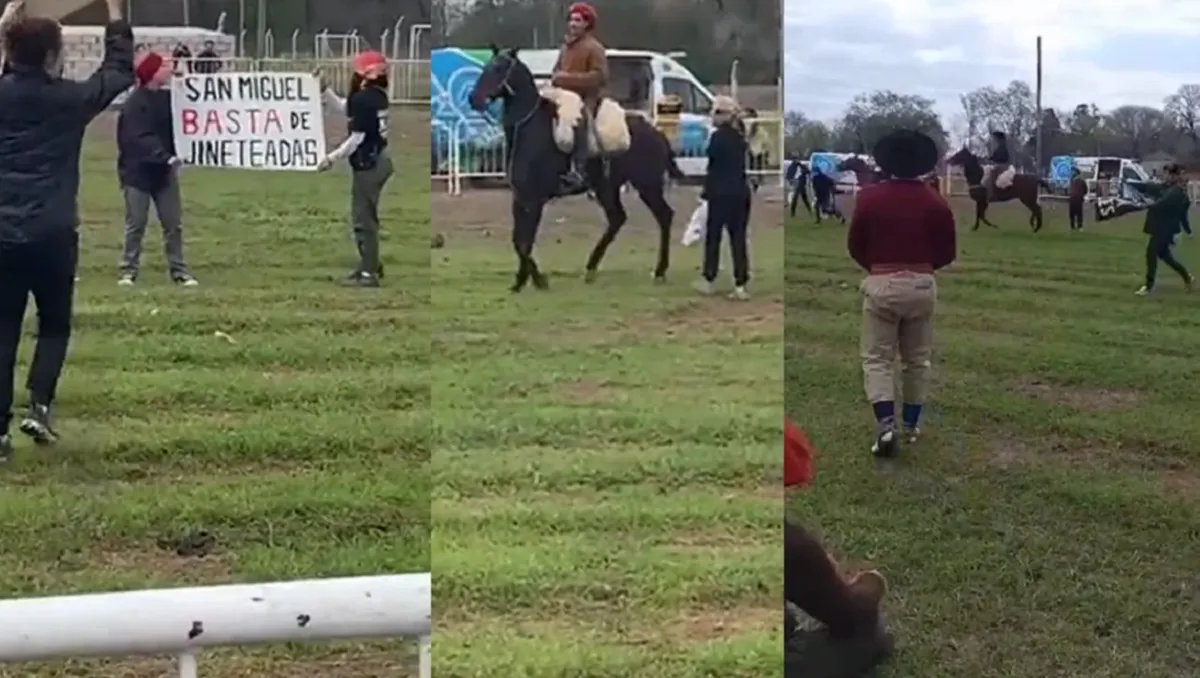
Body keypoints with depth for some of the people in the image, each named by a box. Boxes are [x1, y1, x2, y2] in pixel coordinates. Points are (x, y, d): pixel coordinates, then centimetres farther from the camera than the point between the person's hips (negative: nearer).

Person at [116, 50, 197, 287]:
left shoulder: (168, 97, 5)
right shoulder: (135, 103, -16)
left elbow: (175, 129, 7)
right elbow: (139, 139, -24)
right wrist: (167, 157, -32)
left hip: (163, 170, 6)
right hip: (137, 171, -6)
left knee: (174, 223, 6)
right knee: (136, 224, 0)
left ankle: (179, 270, 12)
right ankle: (128, 270, 10)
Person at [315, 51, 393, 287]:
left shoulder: (362, 98, -19)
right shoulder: (379, 96, 9)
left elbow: (357, 137, -20)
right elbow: (349, 110, 23)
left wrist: (332, 158, -13)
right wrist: (325, 91, 24)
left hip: (368, 164, -9)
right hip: (380, 160, 9)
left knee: (363, 217, -3)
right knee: (368, 215, 20)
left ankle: (369, 273, 0)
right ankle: (371, 265, 29)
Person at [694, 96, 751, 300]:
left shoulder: (717, 137, -11)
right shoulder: (739, 138, 9)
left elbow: (714, 166, -11)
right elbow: (740, 166, 11)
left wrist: (706, 189, -1)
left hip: (721, 193, -6)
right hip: (740, 193, 6)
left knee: (713, 237, 7)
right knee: (738, 238, 4)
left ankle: (709, 281, 14)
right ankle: (740, 286, 0)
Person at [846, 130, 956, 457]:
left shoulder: (869, 197, -7)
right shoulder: (936, 201, -4)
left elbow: (854, 246, 1)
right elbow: (948, 253, 2)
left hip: (881, 285, -2)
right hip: (922, 286, 2)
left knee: (877, 358, 3)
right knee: (917, 358, 16)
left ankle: (886, 424, -14)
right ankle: (911, 424, 22)